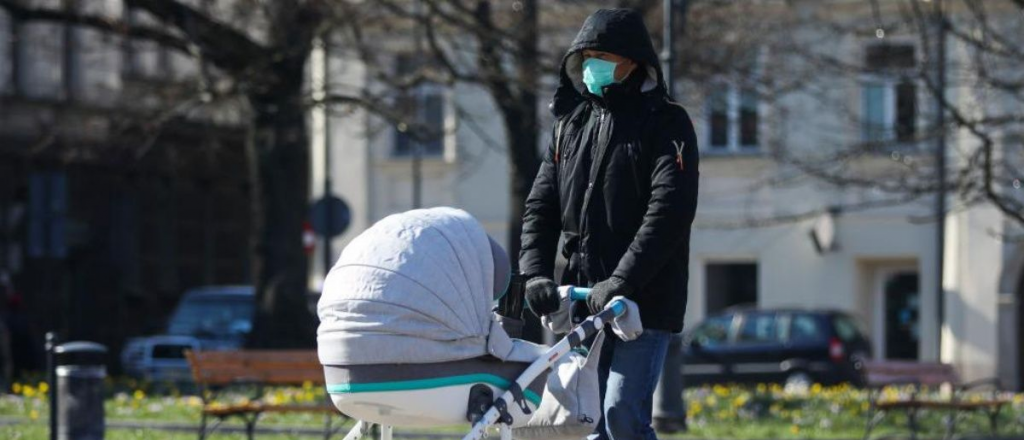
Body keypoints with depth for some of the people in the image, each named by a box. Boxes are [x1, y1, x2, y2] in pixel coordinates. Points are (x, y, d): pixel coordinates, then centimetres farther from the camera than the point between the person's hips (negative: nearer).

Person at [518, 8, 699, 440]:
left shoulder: (666, 124, -1)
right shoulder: (570, 124, 17)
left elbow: (669, 209, -13)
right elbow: (541, 205, 14)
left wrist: (621, 282, -21)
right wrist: (536, 272, -4)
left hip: (644, 301, -6)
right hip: (582, 299, 6)